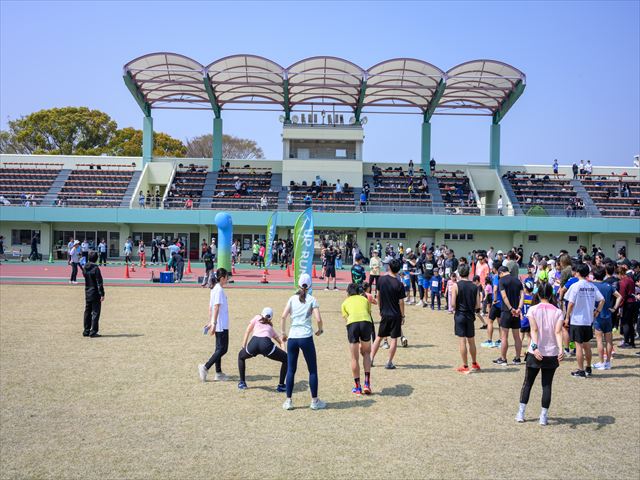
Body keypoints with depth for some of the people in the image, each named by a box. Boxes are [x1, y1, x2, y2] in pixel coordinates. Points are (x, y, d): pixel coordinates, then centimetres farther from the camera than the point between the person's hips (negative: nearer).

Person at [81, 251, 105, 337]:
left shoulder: (84, 267, 4)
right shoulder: (95, 268, -16)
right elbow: (99, 282, -16)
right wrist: (102, 294, -15)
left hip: (87, 293, 7)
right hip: (95, 294, -7)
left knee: (87, 312, 15)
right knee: (95, 312, -1)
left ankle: (86, 331, 20)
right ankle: (93, 332, -1)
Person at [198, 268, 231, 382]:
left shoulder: (214, 289, 12)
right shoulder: (219, 290, -15)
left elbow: (211, 307, 15)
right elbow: (216, 307, -20)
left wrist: (210, 322, 19)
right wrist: (214, 324, -23)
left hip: (218, 325, 10)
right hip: (221, 325, -10)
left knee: (219, 348, 12)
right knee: (222, 349, -5)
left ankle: (218, 373, 16)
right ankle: (205, 367, -6)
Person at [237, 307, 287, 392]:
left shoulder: (257, 318, 32)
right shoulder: (270, 327, 35)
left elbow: (247, 332, 23)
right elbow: (281, 342, 31)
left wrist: (243, 347, 25)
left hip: (253, 344, 1)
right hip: (266, 344, -1)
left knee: (241, 356, 34)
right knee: (286, 359, 21)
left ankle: (242, 383, 32)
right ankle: (281, 385, 17)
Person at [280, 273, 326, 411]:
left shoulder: (292, 299, 7)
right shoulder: (312, 300, 1)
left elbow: (283, 317, -1)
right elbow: (318, 319, -8)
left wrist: (282, 333, 8)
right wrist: (320, 330, 10)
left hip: (292, 337, 3)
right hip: (306, 337, -2)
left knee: (291, 370, 10)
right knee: (313, 370, 8)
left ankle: (288, 401, 11)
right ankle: (314, 401, 12)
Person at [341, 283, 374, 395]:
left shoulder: (345, 303, 26)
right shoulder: (365, 299, 29)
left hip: (352, 323, -1)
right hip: (366, 322, 1)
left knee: (355, 358, 11)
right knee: (366, 353, 21)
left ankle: (357, 387, 19)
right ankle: (367, 384, 14)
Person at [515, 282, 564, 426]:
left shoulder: (533, 310, -4)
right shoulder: (557, 312, 0)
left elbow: (534, 330, -15)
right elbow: (558, 332, -13)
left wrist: (535, 347, -22)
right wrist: (561, 349, -20)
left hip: (535, 353, -1)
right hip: (552, 354, 1)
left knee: (527, 383, 12)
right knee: (547, 385, 8)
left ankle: (521, 413, 14)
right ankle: (543, 416, 9)